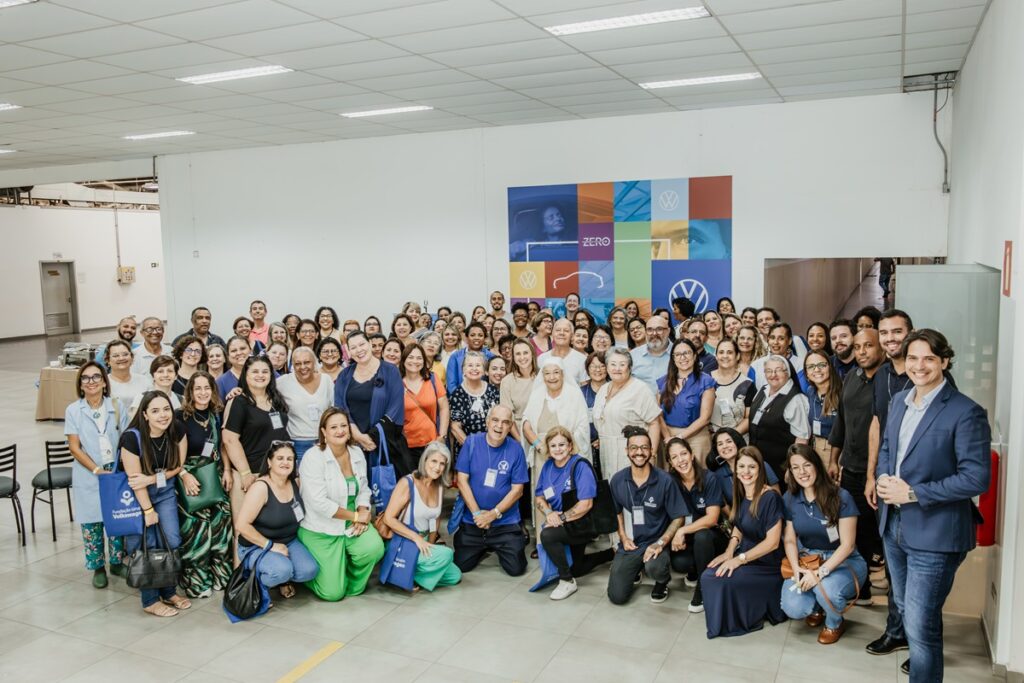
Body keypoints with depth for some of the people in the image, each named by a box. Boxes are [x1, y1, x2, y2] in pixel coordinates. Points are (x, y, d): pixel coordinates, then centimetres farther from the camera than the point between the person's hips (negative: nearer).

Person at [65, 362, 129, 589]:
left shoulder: (116, 407, 1)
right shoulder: (73, 411, -2)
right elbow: (75, 448, -5)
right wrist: (97, 470, -14)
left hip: (117, 471, 1)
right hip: (88, 476, -1)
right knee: (91, 522, 4)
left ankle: (117, 562, 23)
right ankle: (98, 567, 18)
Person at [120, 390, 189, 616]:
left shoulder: (177, 432, -15)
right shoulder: (132, 438, -27)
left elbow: (178, 467, -5)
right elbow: (135, 479, -21)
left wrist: (151, 479, -20)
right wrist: (148, 510, -16)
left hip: (164, 492, 4)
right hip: (137, 495, -4)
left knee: (172, 541, 0)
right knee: (146, 544, -5)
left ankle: (169, 592, 18)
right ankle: (150, 600, 9)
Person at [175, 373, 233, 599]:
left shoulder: (217, 415, 7)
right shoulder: (180, 416, -9)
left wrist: (226, 471, 6)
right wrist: (184, 474, -20)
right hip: (191, 477, -5)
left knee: (221, 521, 3)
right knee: (196, 525, -9)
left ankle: (219, 572, 16)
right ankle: (194, 579, 2)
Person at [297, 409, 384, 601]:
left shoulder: (357, 453, 2)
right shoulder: (313, 457, -17)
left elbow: (363, 489, 7)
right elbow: (319, 502, -23)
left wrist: (362, 513, -14)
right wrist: (356, 516, -19)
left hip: (351, 525, 5)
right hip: (320, 530, -5)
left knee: (374, 548, -25)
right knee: (333, 593, -6)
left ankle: (353, 584, 9)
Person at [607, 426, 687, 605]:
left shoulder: (664, 480, -12)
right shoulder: (618, 480, -2)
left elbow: (678, 517, -8)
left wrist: (660, 543, -19)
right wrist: (623, 537, 0)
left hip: (655, 542, -3)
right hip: (629, 543, 3)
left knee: (654, 567, -36)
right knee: (616, 596, -7)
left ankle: (663, 581, 3)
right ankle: (634, 571, 27)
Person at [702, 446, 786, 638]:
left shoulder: (770, 498, -18)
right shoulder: (741, 495, 5)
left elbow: (772, 542, -18)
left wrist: (740, 559, -20)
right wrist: (729, 552, -1)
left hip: (768, 566, -7)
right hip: (745, 556, 7)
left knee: (723, 580, -24)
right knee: (708, 576, -12)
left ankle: (750, 617, -1)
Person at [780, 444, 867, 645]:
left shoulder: (840, 497, -16)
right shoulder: (789, 499, -2)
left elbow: (847, 545, -16)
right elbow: (790, 540, 3)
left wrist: (820, 573, -27)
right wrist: (796, 569, -17)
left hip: (843, 561, -3)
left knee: (826, 588, -36)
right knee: (793, 608, -22)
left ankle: (835, 623, 1)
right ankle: (817, 607, 17)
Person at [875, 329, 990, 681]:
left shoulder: (966, 412, -17)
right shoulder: (899, 401, 6)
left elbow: (976, 478, -20)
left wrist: (914, 493, -22)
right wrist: (883, 477, -4)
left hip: (934, 533, -7)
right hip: (894, 525, 8)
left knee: (921, 626, -3)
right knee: (905, 611, 25)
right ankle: (924, 653, 49)